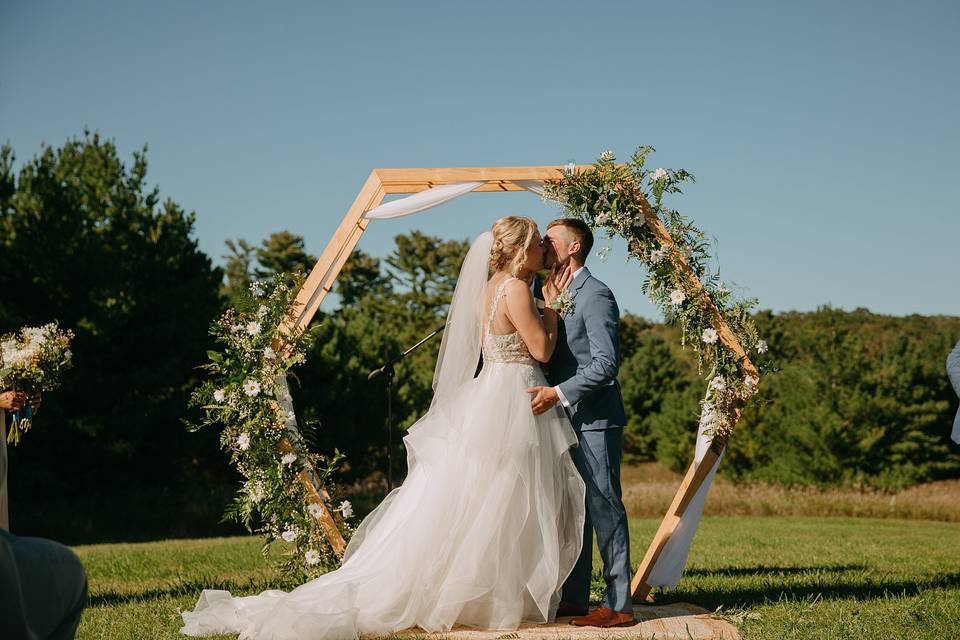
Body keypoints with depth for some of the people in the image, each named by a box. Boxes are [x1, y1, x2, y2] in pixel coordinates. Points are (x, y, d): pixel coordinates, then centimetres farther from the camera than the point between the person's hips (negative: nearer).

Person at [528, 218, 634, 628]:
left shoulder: (595, 295, -12)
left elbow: (606, 363, -19)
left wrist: (558, 393, -23)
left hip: (595, 420, -9)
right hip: (570, 421, 9)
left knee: (604, 510, -6)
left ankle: (618, 605, -2)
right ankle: (574, 598, 19)